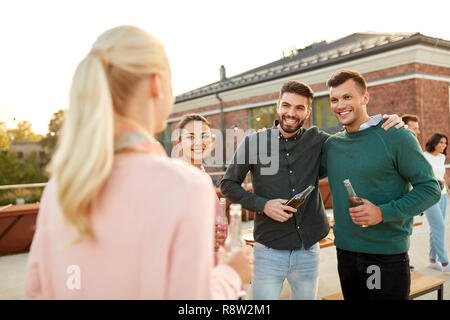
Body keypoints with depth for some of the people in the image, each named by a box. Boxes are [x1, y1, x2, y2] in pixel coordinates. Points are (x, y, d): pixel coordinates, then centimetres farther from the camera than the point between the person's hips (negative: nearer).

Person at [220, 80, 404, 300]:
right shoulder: (253, 142, -3)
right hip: (269, 251, -2)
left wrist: (383, 121, -1)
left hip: (308, 251, 3)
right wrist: (262, 205, -12)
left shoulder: (317, 140, 3)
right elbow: (228, 184, 2)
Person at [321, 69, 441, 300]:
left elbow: (430, 188, -9)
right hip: (345, 252, 5)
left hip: (388, 255, -4)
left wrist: (383, 212, -21)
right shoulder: (331, 144, 5)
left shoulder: (396, 136, -9)